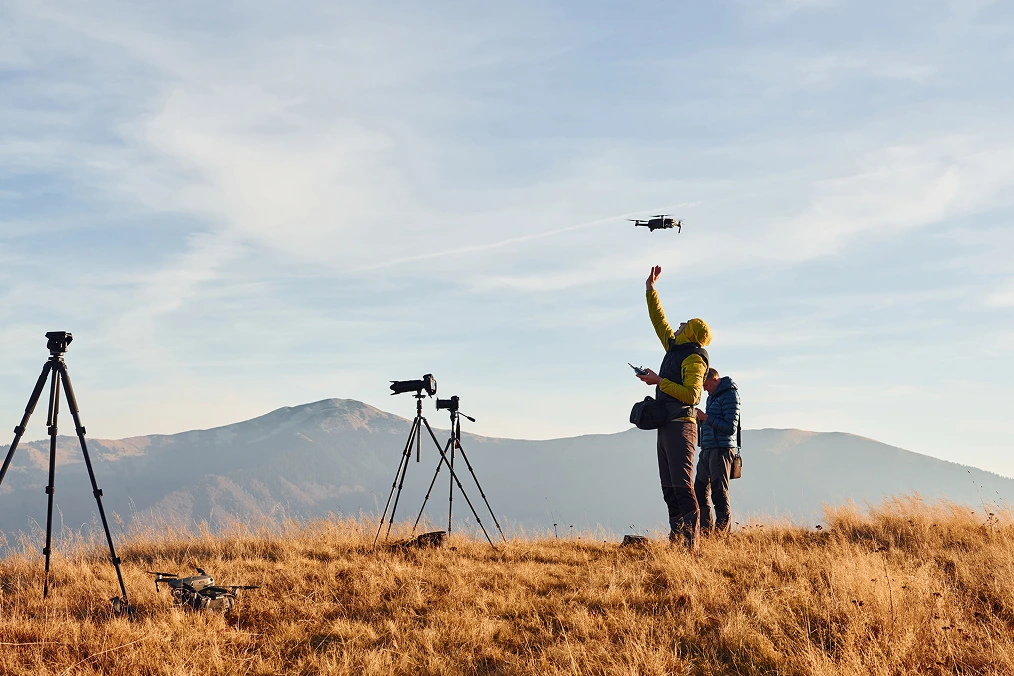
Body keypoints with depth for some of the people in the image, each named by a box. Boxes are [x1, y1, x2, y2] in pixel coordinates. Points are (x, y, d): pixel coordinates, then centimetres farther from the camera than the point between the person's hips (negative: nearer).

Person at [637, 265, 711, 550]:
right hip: (666, 427, 9)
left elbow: (691, 394, -20)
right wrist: (650, 290, 31)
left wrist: (659, 381, -16)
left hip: (681, 427, -9)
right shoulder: (675, 348, 16)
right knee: (669, 488, 6)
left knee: (682, 486, -14)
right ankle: (676, 535, 5)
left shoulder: (694, 358, -9)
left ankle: (691, 542, -16)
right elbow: (659, 321, 29)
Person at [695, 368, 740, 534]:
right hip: (707, 449, 9)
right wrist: (700, 418, 6)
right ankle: (705, 530, 14)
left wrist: (706, 417, -14)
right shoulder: (712, 396, 19)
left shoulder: (730, 395, -8)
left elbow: (730, 428, -15)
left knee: (719, 493, -7)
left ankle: (722, 531, -3)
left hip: (721, 449, -9)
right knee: (700, 491, 8)